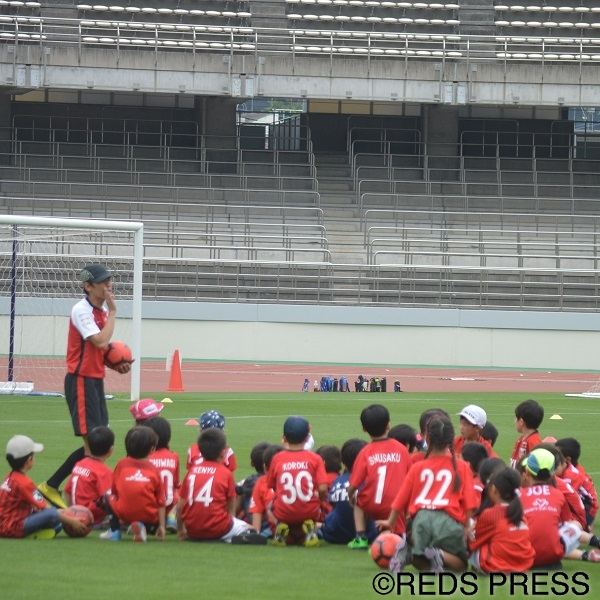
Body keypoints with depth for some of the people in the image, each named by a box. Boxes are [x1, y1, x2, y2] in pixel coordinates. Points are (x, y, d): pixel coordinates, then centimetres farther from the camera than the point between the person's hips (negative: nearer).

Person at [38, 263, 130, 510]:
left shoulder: (102, 311, 12)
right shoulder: (81, 310, -15)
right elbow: (101, 341, -27)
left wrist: (117, 365, 5)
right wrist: (113, 311, -18)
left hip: (96, 380, 9)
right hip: (81, 381, -9)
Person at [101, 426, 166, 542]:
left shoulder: (122, 464, 9)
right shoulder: (154, 469, 8)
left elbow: (113, 490, 14)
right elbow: (161, 502, 7)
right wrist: (161, 526, 11)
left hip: (123, 513, 1)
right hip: (148, 515, -1)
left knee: (109, 498, 27)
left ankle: (114, 530, 13)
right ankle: (142, 527, -5)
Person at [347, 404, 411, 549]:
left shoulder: (365, 452, -4)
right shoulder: (401, 449, -1)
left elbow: (353, 486, -3)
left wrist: (350, 497, 20)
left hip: (372, 506, 0)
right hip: (396, 507, 0)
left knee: (357, 499, 31)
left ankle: (360, 537, 16)